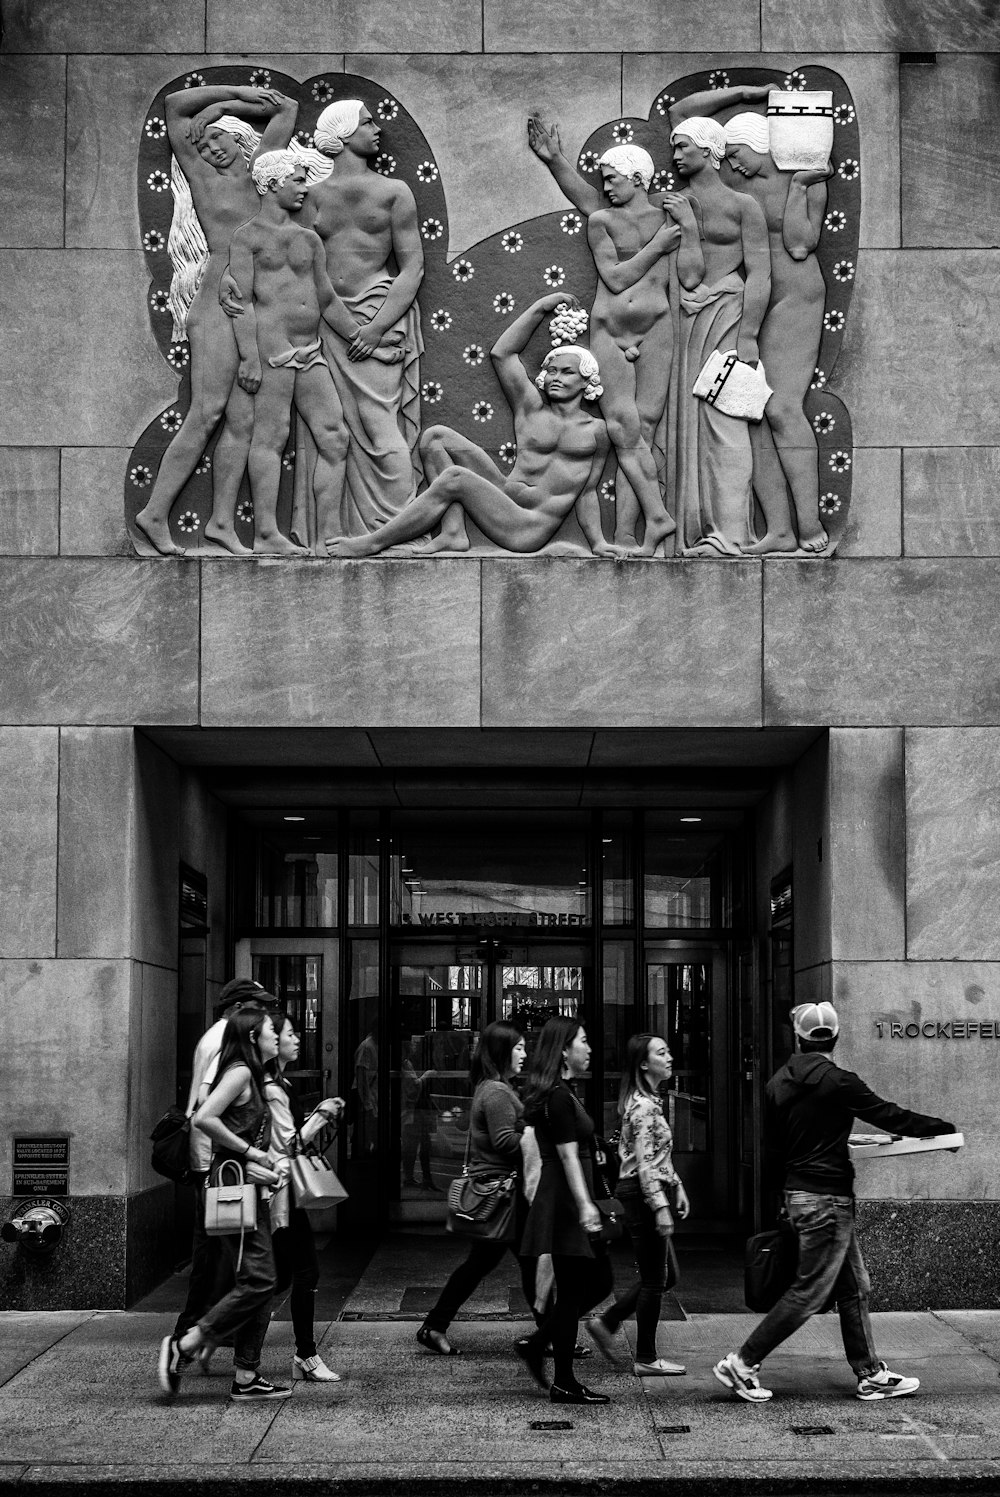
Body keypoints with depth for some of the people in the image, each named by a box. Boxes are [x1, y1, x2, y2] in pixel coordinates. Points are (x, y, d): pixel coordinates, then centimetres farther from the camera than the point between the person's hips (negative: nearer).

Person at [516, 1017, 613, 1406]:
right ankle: (564, 1384, 5)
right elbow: (568, 1155, -21)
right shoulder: (559, 1097, -15)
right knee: (571, 1292, -3)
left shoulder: (560, 1094, 16)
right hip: (565, 1203, -10)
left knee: (599, 1282, 14)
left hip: (567, 1202, 10)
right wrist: (584, 1205, -27)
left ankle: (536, 1346, 19)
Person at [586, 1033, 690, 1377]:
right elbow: (645, 1162, -21)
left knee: (655, 1277, 15)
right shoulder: (644, 1106, -17)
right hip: (642, 1193, -10)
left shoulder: (649, 1101, 14)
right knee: (654, 1280, -1)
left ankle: (606, 1322, 22)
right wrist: (661, 1206, -23)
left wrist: (677, 1185, 18)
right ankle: (646, 1359, 7)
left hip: (640, 1192, 10)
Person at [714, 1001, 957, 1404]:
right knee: (809, 1292, -2)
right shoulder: (837, 1082, -15)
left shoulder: (778, 1083, 5)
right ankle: (742, 1363, 0)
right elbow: (889, 1115, -10)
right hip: (828, 1198, -8)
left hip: (796, 1189, 8)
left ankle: (871, 1375, 17)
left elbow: (773, 1146, 12)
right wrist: (942, 1128, 2)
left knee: (853, 1287, 14)